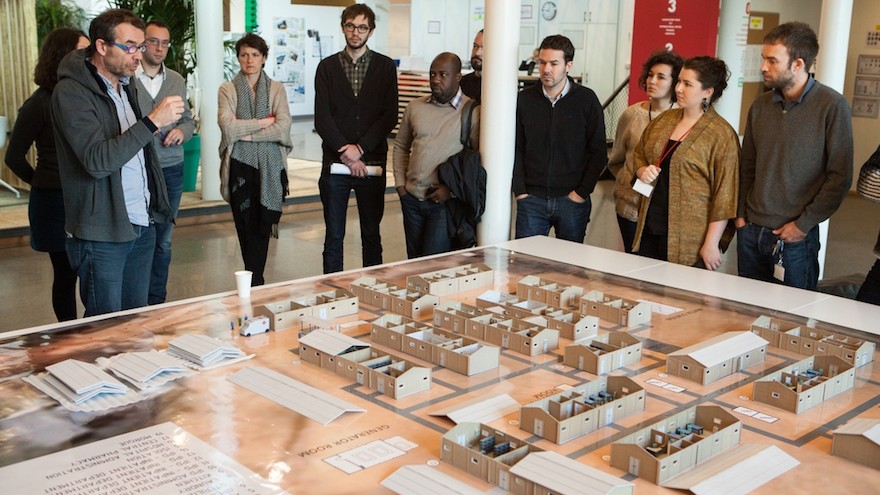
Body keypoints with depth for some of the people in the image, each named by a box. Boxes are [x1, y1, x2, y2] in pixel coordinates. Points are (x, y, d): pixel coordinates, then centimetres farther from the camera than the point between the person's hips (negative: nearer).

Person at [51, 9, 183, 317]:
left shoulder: (126, 86, 14)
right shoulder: (72, 92, -13)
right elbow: (97, 160, -24)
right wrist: (153, 121, -25)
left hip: (142, 226, 7)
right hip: (102, 234, -7)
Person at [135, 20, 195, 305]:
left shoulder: (176, 81, 12)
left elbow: (188, 119, 17)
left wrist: (182, 130, -4)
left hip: (170, 170, 5)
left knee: (163, 241, 11)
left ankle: (156, 302, 21)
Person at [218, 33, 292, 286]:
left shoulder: (276, 89, 7)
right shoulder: (227, 89, 5)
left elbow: (283, 127, -6)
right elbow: (228, 127, -10)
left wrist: (247, 134, -10)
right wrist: (263, 123, -8)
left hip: (270, 165, 1)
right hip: (240, 164, -1)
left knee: (263, 225, 1)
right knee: (245, 225, 1)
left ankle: (255, 281, 10)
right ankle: (256, 282, 11)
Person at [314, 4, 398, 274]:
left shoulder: (385, 66, 6)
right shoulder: (327, 67, 7)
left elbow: (390, 116, -2)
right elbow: (322, 117, -1)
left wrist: (360, 148, -12)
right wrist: (346, 152, -11)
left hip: (372, 163, 0)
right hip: (335, 162, 0)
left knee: (371, 235, 8)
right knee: (334, 236, 4)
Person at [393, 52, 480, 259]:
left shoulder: (472, 112, -8)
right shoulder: (415, 107, 7)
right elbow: (400, 146, 18)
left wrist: (452, 188, -15)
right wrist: (400, 184, 9)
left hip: (445, 202, -5)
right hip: (412, 199, 5)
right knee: (414, 263, 15)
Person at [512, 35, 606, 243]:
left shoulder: (586, 99, -1)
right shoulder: (525, 99, 5)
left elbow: (598, 152, 0)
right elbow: (516, 149, 5)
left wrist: (582, 192, -6)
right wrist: (520, 190, -3)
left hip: (572, 200, -1)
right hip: (531, 198, 1)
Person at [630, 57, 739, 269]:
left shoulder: (722, 134, -8)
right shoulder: (663, 120, 10)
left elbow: (724, 196, -10)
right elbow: (638, 154, 24)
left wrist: (712, 244, -13)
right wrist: (643, 170, 1)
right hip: (648, 230, 6)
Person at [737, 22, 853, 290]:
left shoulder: (832, 106, -10)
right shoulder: (761, 105, 6)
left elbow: (840, 176, -11)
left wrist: (804, 224, -12)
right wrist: (741, 214, 7)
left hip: (795, 237, -5)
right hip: (750, 232, 5)